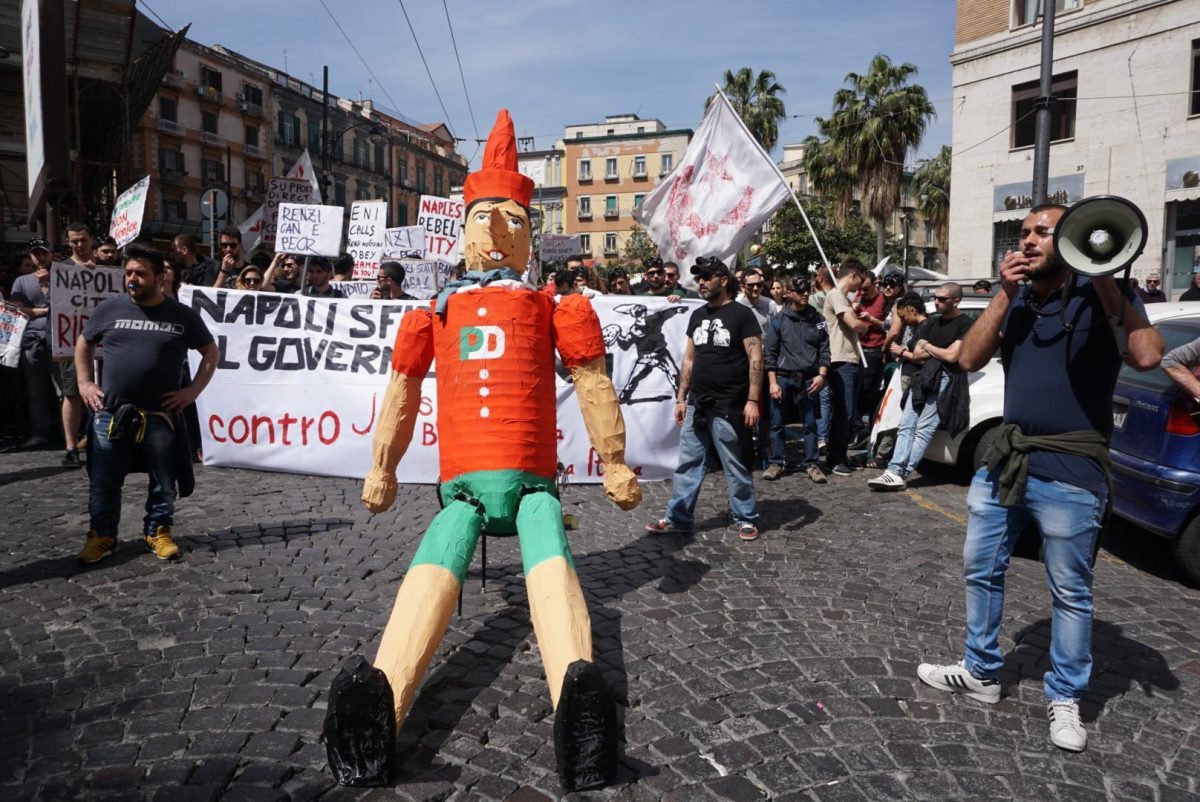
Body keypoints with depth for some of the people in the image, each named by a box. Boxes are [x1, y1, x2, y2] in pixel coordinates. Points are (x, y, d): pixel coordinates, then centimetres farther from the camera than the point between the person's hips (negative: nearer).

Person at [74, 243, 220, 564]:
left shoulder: (183, 316, 0)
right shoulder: (108, 309, 4)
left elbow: (211, 353, 9)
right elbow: (83, 344, 19)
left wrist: (192, 390, -1)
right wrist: (85, 383, 8)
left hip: (160, 416, -1)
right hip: (110, 413, 1)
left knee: (163, 481, 7)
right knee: (103, 481, 7)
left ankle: (158, 532, 24)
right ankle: (102, 536, 22)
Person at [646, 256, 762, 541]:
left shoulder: (741, 314, -6)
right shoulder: (697, 315, 12)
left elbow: (755, 359, -10)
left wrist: (752, 400, -17)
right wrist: (681, 397, 12)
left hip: (728, 406, -6)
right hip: (697, 404, 6)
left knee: (735, 466, 4)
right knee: (688, 463, 9)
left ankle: (746, 519, 17)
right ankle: (678, 518, 16)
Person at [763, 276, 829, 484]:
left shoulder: (817, 319, 8)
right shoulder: (778, 320, 1)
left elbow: (824, 349, 9)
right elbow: (769, 352, 1)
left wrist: (821, 374, -4)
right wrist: (772, 382, -5)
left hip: (809, 379, 1)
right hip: (783, 377, -1)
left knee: (810, 424, 5)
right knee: (777, 423, 3)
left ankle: (811, 464, 14)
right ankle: (777, 462, 15)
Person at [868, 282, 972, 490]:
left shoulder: (965, 324, 2)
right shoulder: (933, 323, 25)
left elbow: (952, 356, -9)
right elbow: (917, 355, 17)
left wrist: (929, 347, 7)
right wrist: (941, 352, 1)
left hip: (945, 379, -7)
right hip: (923, 377, 8)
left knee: (923, 430, -13)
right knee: (906, 426, -4)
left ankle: (899, 474, -19)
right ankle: (894, 471, -11)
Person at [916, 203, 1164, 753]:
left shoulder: (1102, 296, -5)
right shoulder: (1015, 299, 9)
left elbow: (1147, 356, -23)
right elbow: (970, 360, -3)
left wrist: (1107, 282, -19)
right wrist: (1004, 295, -9)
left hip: (1070, 470, -5)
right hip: (1006, 459, 6)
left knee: (1070, 593, 6)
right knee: (980, 571, 14)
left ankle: (1064, 700, 23)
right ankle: (980, 672, 31)